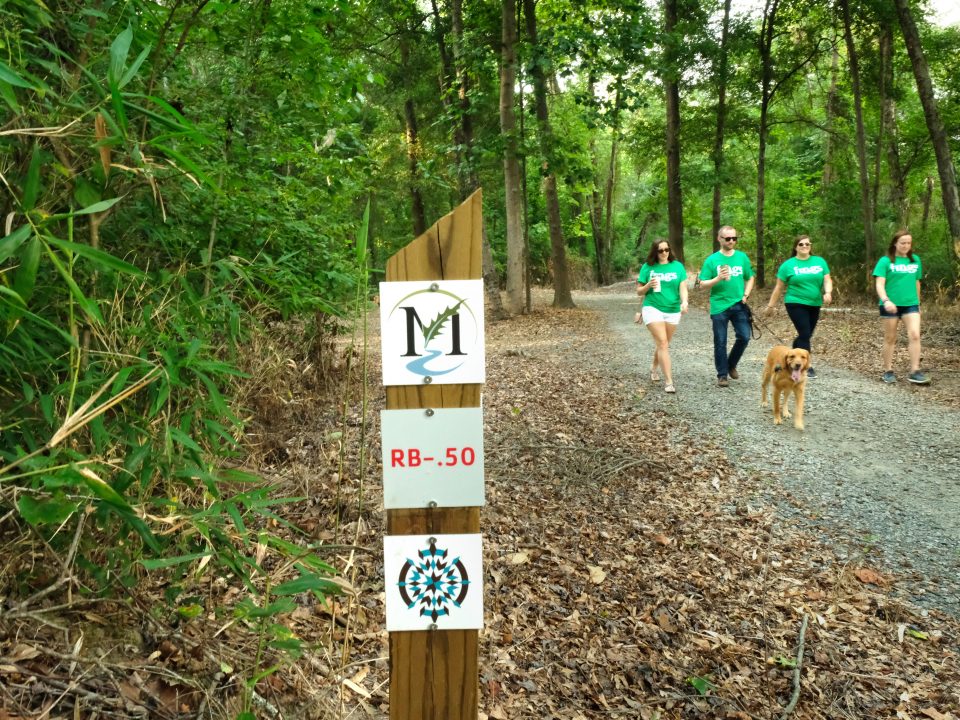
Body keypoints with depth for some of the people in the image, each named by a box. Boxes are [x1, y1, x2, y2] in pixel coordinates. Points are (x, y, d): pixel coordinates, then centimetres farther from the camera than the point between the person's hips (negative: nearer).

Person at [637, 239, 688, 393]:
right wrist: (648, 285, -17)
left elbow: (683, 287, -4)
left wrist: (684, 302, -23)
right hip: (653, 308, -3)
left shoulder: (677, 266, 3)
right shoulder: (647, 267, -1)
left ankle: (654, 368, 42)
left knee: (663, 344, 15)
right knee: (662, 343, -13)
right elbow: (639, 292, 3)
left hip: (673, 311, 3)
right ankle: (669, 382, -14)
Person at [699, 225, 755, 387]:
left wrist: (746, 295, 2)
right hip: (719, 306, -2)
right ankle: (722, 375, 15)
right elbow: (703, 284, -2)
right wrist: (718, 279, -19)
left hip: (739, 305, 2)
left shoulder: (742, 257, 6)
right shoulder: (711, 260, -1)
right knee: (720, 342, 3)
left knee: (744, 336, -3)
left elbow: (750, 278, 16)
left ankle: (731, 365, 22)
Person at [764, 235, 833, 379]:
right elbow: (779, 287, 2)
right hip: (796, 304, -4)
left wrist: (827, 293, -18)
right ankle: (807, 366, -6)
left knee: (806, 335, 13)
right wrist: (771, 305, 4)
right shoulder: (788, 265, -2)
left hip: (814, 305, 4)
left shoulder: (820, 261, 7)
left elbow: (827, 280, 3)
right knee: (805, 334, -11)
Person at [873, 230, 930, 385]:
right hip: (891, 305, -3)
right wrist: (886, 300, -28)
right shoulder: (886, 261, -5)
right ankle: (888, 371, 17)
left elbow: (916, 282, 18)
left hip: (910, 304, 3)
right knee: (890, 338, 6)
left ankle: (915, 371, -9)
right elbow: (879, 284, -13)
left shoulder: (915, 260, 8)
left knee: (914, 335, -12)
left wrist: (918, 303, 20)